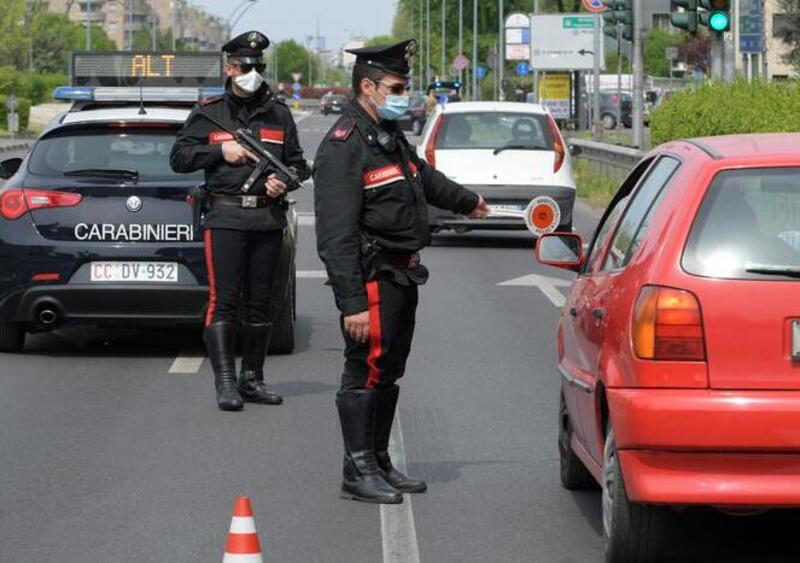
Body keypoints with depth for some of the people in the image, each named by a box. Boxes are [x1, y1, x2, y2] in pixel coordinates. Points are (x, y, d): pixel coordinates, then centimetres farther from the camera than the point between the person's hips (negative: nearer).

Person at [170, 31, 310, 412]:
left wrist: (285, 181, -3)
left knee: (260, 304, 8)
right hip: (226, 218, -3)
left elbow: (299, 164, 19)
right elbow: (178, 158, 4)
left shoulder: (279, 114, 13)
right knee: (224, 302, -8)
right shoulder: (209, 113, 6)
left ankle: (252, 379, 16)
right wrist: (221, 151, -8)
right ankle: (225, 384, -8)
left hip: (268, 218, 3)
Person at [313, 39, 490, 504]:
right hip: (372, 278, -10)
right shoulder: (344, 148, -18)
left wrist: (467, 201, 53)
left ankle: (380, 463, 24)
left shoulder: (390, 136, 13)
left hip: (401, 276, 10)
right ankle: (359, 472, 1)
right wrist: (352, 303, -27)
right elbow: (337, 235, -23)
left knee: (389, 374, 15)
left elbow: (424, 176, 37)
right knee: (366, 372, -5)